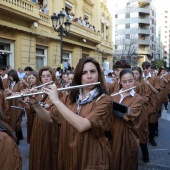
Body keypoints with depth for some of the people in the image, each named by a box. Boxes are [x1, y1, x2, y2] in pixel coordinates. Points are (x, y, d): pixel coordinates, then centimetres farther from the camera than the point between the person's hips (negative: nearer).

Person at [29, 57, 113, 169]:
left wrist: (56, 101, -28)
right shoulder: (70, 97, 1)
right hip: (68, 155, 4)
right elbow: (49, 118, 3)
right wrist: (35, 104, -14)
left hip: (93, 158, -4)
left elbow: (82, 125, -29)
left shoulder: (104, 100, -16)